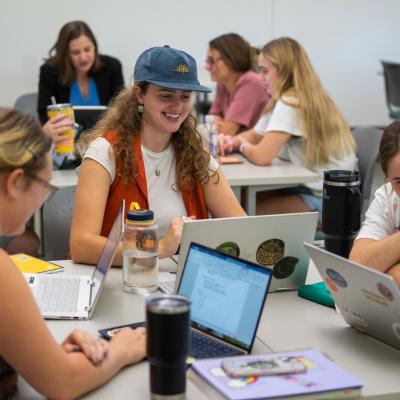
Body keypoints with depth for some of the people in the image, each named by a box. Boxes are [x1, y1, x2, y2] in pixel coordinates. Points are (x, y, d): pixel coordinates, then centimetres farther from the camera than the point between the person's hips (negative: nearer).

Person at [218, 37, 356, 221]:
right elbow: (255, 135, 21)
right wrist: (233, 141, -1)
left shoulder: (291, 103, -19)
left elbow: (262, 156, -27)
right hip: (309, 187, 9)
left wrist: (242, 145, -4)